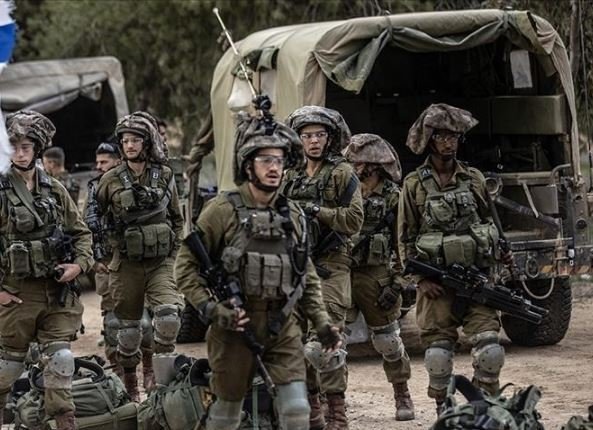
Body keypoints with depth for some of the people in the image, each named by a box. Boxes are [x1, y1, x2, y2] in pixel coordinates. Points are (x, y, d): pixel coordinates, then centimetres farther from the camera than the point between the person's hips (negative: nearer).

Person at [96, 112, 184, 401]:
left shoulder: (164, 176, 3)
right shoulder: (110, 181, -2)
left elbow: (177, 219, 12)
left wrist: (172, 252, 7)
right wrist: (113, 247, 6)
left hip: (161, 262, 0)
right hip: (127, 264, 0)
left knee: (168, 312, -21)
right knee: (128, 324, 7)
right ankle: (129, 381, 23)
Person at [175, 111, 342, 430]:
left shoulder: (293, 215, 8)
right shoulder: (223, 211, -7)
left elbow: (307, 277, 16)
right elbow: (186, 265, -6)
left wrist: (322, 323, 8)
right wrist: (211, 309, -17)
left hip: (283, 329, 4)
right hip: (236, 328, -3)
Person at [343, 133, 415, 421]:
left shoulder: (393, 197, -3)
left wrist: (396, 284, -11)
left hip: (376, 277, -3)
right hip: (342, 275, 3)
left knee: (387, 339, 3)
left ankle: (402, 396, 17)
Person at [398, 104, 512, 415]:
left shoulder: (474, 179, 10)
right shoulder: (415, 185, 2)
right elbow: (406, 239, 3)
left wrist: (500, 252, 2)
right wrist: (421, 280, -6)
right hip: (436, 284, -2)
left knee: (490, 351, -9)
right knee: (438, 355, 0)